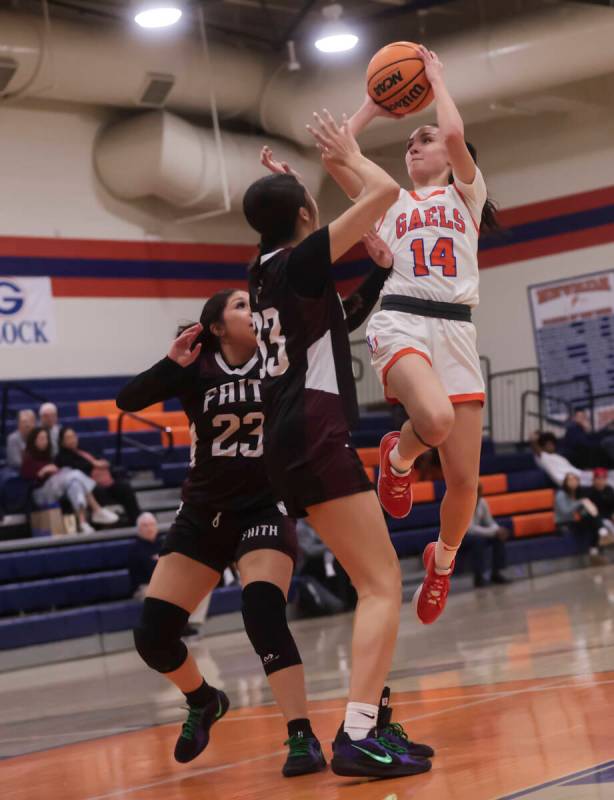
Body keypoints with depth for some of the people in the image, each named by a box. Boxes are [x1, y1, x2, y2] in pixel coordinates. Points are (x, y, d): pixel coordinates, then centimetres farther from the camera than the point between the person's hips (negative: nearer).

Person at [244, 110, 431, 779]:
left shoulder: (267, 270, 16)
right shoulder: (304, 259, -7)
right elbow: (385, 193, -10)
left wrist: (284, 184, 41)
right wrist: (348, 155, 5)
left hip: (291, 442, 9)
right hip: (316, 439, -9)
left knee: (374, 583, 14)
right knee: (384, 582, -11)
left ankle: (366, 728, 11)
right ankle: (357, 738, -21)